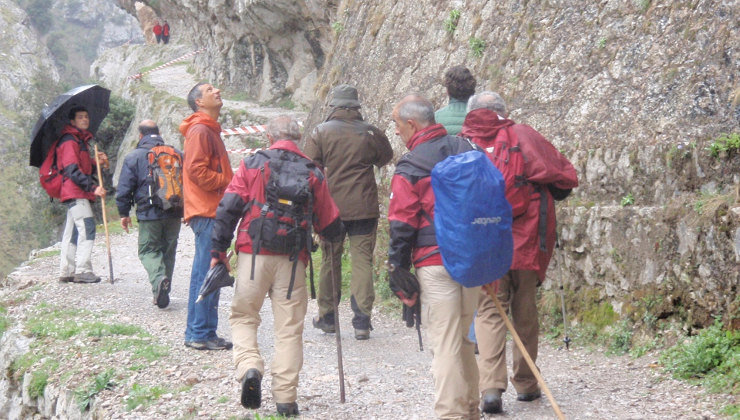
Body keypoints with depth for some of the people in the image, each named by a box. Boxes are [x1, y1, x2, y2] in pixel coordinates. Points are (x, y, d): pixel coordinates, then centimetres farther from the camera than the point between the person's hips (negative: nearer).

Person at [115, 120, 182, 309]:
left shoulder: (133, 157, -1)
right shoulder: (177, 154, 9)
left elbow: (124, 189, -2)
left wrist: (123, 213, 8)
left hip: (149, 214, -3)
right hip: (174, 214, 3)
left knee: (148, 250, 4)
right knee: (168, 250, 14)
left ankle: (159, 278, -24)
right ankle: (163, 292, 17)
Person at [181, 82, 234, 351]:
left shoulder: (209, 130, 22)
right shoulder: (200, 130, -10)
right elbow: (198, 171, -19)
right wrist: (231, 183, -15)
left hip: (211, 211, 11)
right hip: (206, 211, -11)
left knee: (208, 274, 13)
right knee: (207, 273, -9)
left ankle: (199, 333, 19)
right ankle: (200, 334, -5)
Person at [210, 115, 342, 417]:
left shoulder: (252, 165, 5)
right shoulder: (312, 173, 8)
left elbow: (228, 208, -2)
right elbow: (330, 225, 12)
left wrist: (218, 250, 2)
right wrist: (335, 237, 35)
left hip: (253, 254, -1)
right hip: (292, 259, 1)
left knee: (244, 316, 12)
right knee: (289, 327, 4)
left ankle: (249, 367, -13)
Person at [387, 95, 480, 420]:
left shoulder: (410, 167, -8)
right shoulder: (466, 150, 11)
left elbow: (402, 225, -8)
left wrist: (398, 271, -1)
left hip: (436, 263, -7)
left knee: (445, 344, -4)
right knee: (464, 339, 17)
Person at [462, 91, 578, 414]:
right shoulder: (522, 136, -2)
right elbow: (566, 176, -2)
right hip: (526, 241, 0)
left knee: (489, 313, 3)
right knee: (525, 313, 14)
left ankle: (491, 386, -13)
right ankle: (526, 384, 23)